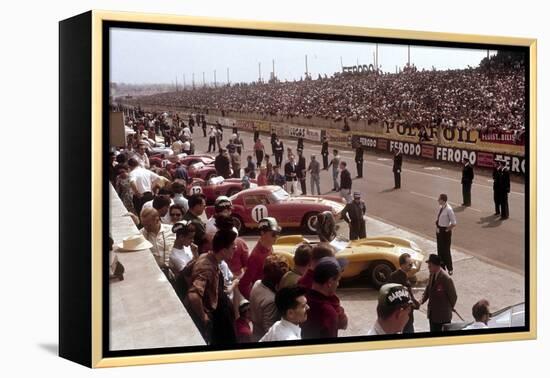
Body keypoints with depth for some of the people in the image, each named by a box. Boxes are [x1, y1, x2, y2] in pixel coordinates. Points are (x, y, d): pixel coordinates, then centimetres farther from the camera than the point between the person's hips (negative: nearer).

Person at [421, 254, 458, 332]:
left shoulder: (446, 279, -24)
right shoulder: (432, 275, -1)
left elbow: (453, 296, -15)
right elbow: (428, 290, 8)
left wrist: (451, 307, 0)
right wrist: (422, 300, -7)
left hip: (443, 315, -7)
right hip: (432, 314, 7)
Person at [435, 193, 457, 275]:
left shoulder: (448, 209, -23)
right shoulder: (440, 207, 1)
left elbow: (454, 224, -20)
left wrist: (446, 230, -13)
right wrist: (437, 229, 8)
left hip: (445, 231, -8)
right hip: (439, 230, 8)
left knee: (446, 250, 3)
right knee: (440, 249, 17)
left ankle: (449, 269, 19)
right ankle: (442, 265, 34)